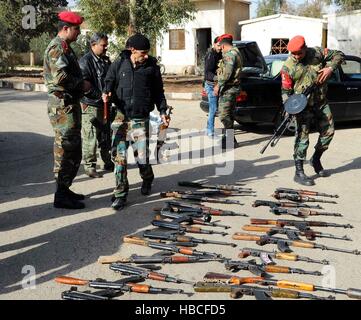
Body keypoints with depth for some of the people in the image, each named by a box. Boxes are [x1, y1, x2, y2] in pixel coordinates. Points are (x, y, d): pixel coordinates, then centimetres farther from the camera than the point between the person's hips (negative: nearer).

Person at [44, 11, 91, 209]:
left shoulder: (64, 47, 20)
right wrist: (81, 85, -12)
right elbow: (60, 76, -25)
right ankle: (61, 196, 0)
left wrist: (81, 86, 10)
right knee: (65, 149, -7)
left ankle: (65, 189, 25)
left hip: (70, 103, 11)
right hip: (63, 105, -11)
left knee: (73, 149, 15)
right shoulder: (57, 47, -13)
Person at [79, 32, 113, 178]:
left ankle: (108, 162, 28)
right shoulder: (85, 61, -11)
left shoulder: (106, 60, 14)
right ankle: (89, 166, 4)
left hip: (105, 105, 8)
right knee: (90, 137, -5)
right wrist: (100, 95, -19)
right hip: (90, 106, -8)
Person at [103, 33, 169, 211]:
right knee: (118, 156, -2)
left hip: (141, 119, -1)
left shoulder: (151, 66, 4)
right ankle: (120, 194, 9)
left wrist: (162, 111, 4)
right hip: (121, 116, 1)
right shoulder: (119, 64, 4)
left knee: (142, 157, -2)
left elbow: (158, 91, 11)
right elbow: (109, 80, 14)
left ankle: (147, 179, 32)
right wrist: (107, 92, -8)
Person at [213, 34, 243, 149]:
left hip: (228, 88, -11)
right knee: (228, 114, 16)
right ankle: (228, 137, 24)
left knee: (224, 114, -10)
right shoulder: (236, 52, 19)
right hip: (233, 87, 11)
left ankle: (230, 140, -8)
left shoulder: (229, 54, -14)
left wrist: (219, 85, -18)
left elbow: (227, 72, -23)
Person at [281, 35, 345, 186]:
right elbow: (286, 91, -8)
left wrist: (330, 68, -13)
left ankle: (316, 159, 33)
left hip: (321, 102, 5)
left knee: (328, 131, 12)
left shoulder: (317, 53, -4)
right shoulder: (288, 67, -12)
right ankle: (299, 173, -4)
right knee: (302, 137, -8)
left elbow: (339, 55, 5)